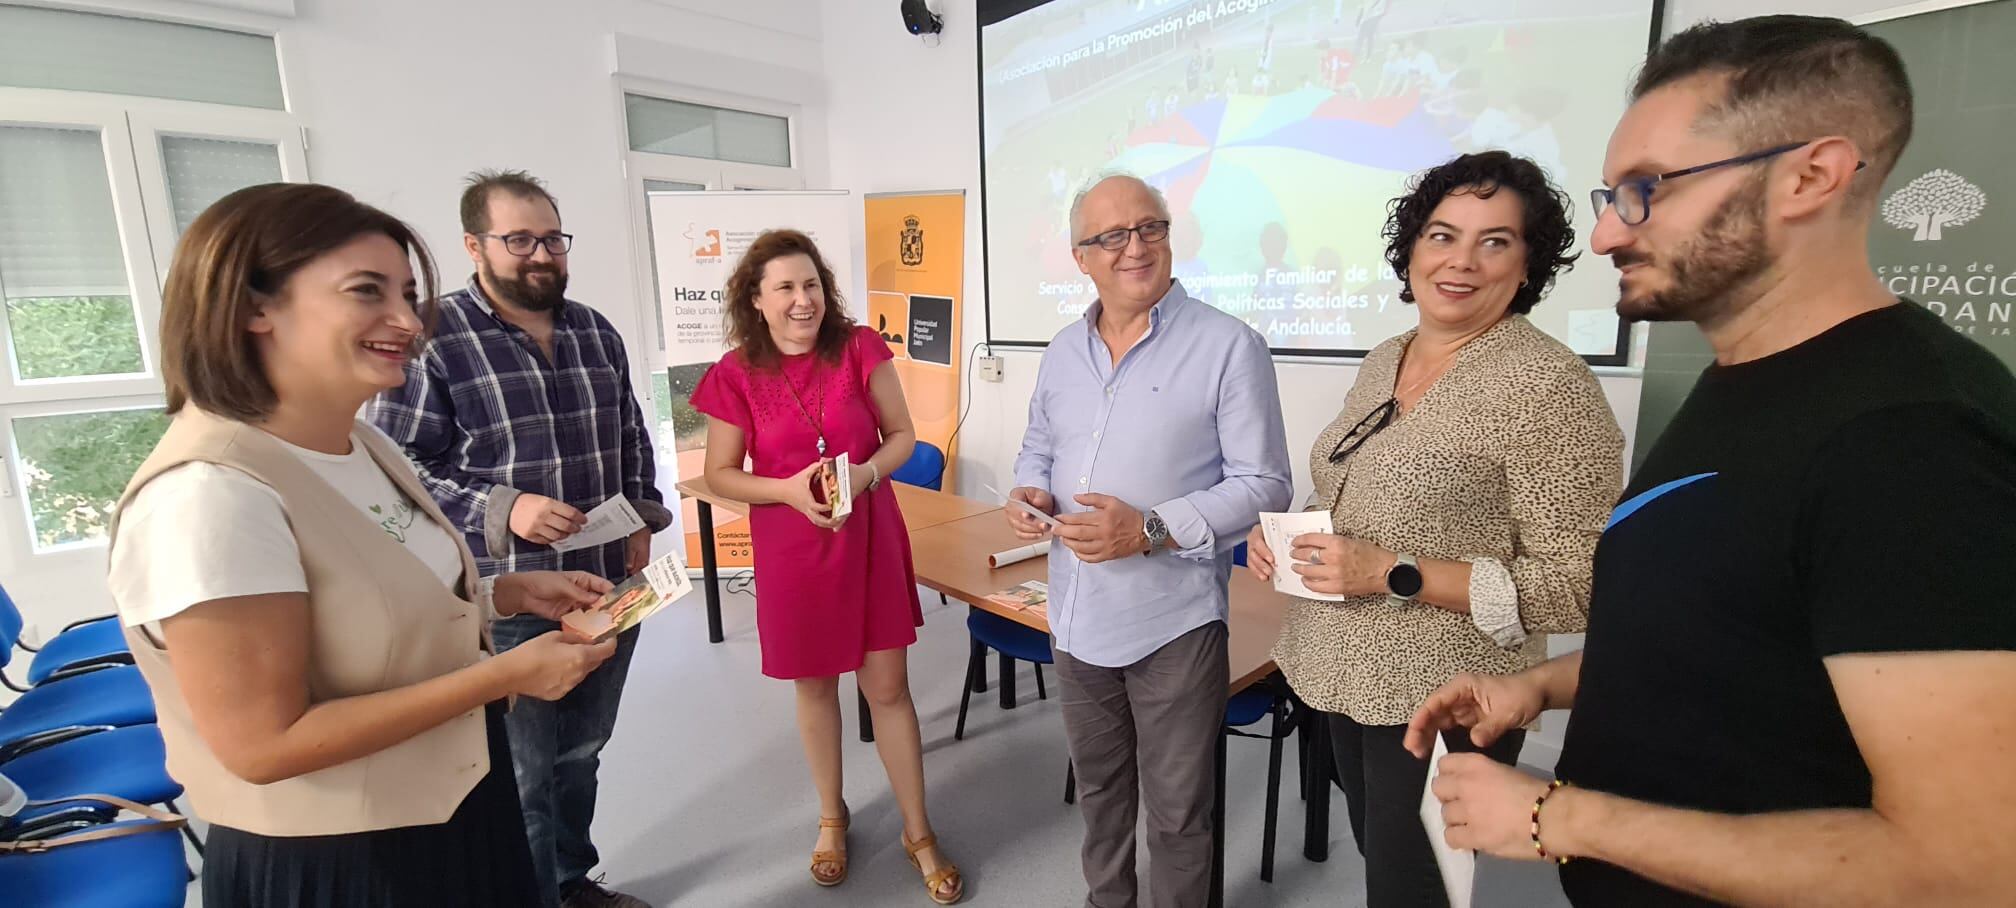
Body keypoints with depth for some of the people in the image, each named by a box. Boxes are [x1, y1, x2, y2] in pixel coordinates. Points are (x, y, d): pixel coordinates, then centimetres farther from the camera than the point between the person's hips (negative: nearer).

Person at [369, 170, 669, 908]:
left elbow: (632, 439, 15)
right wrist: (499, 510, -23)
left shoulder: (596, 332, 9)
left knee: (582, 752, 21)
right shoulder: (433, 338, -10)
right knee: (520, 774, 9)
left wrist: (642, 519, 3)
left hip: (610, 586, 6)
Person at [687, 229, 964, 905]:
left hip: (870, 539, 0)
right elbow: (720, 475, -2)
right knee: (814, 687, 16)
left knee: (888, 687, 6)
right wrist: (788, 489, -19)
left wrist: (868, 472, -20)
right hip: (791, 550, 1)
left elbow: (902, 435, 0)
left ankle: (919, 832, 25)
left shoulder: (860, 349, -7)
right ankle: (832, 817, 40)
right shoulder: (736, 376, -7)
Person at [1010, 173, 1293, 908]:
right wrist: (1030, 492, -6)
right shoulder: (1063, 351, 6)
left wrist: (1150, 530, -24)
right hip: (1076, 615, 6)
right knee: (1098, 789, 25)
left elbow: (1263, 485, -14)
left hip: (1173, 621, -5)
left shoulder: (1229, 346, -12)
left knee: (1175, 812, 13)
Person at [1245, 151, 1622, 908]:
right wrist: (1288, 533, -4)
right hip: (1344, 678, 7)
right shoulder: (1382, 361, 5)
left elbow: (1580, 586, -20)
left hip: (1442, 705, -7)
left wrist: (1396, 577, -25)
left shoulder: (1546, 383, -18)